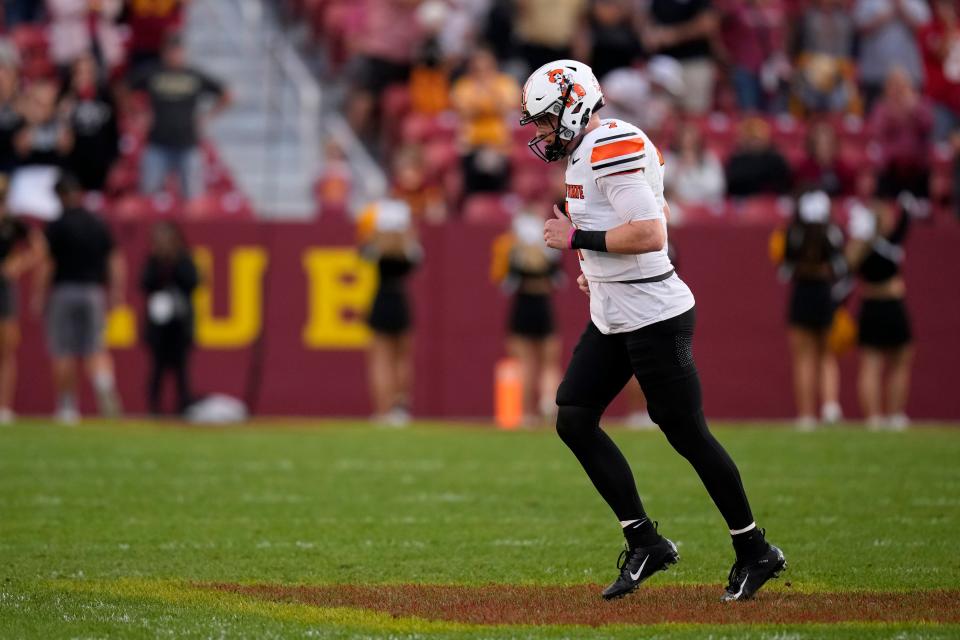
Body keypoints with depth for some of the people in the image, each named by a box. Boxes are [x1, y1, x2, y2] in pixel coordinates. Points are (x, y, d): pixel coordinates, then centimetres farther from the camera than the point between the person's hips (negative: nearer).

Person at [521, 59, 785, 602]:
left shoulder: (612, 148, -19)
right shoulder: (590, 150, 13)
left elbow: (650, 234, -27)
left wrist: (578, 239, -18)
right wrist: (599, 267, 13)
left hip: (653, 317, -10)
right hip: (612, 319, 10)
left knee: (686, 432, -2)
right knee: (574, 419, 4)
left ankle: (755, 552, 11)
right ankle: (646, 542, 9)